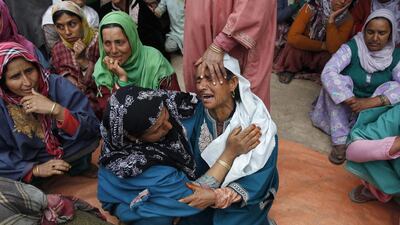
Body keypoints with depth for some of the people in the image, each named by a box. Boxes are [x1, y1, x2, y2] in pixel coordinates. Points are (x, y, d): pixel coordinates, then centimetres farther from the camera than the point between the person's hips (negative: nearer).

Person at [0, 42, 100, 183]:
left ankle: (80, 169, 6)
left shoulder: (57, 85, -19)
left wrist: (57, 110, -35)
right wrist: (35, 169, -25)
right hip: (28, 166, 1)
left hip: (69, 153, -1)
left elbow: (93, 129, -22)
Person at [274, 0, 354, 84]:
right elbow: (292, 37, -32)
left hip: (323, 58, 1)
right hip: (304, 53, -1)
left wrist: (331, 19, -35)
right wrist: (323, 46, -28)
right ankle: (290, 70, -3)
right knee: (295, 44, -31)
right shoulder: (312, 7, -23)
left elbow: (333, 49, -29)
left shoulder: (347, 19, -17)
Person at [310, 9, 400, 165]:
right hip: (343, 107, -2)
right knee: (340, 80, -29)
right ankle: (340, 141, -30)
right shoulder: (351, 48, -15)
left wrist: (371, 102, -37)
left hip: (374, 112, 2)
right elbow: (328, 73, -31)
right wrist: (352, 101, -37)